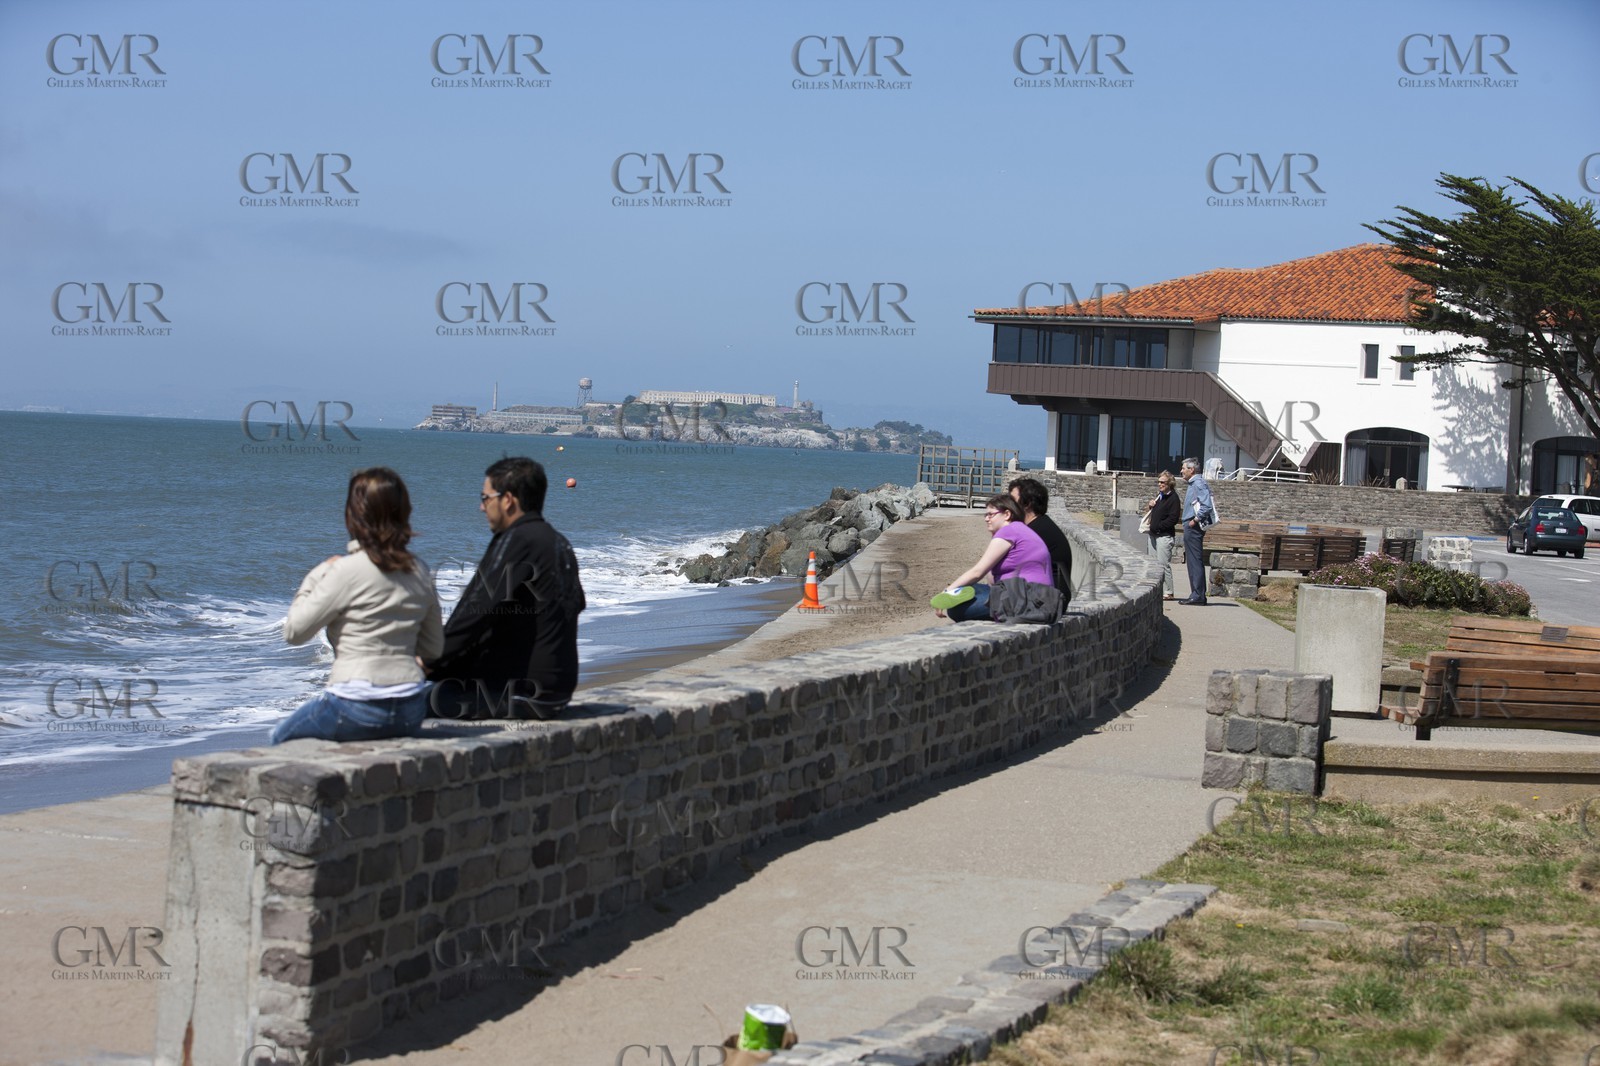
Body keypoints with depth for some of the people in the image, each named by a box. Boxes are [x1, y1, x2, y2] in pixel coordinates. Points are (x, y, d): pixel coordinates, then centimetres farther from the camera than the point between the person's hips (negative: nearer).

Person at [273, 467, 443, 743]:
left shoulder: (348, 570, -14)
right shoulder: (420, 572, 4)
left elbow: (294, 632, -7)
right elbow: (433, 648, 13)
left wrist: (317, 576, 3)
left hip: (358, 705, -6)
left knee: (282, 737, 22)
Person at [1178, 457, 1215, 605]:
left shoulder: (1199, 484, -13)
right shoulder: (1193, 484, 19)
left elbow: (1207, 506, -23)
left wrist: (1195, 520, -18)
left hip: (1193, 527, -11)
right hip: (1190, 527, 11)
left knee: (1195, 561, -9)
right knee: (1193, 562, 12)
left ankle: (1198, 596, -9)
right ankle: (1197, 595, 16)